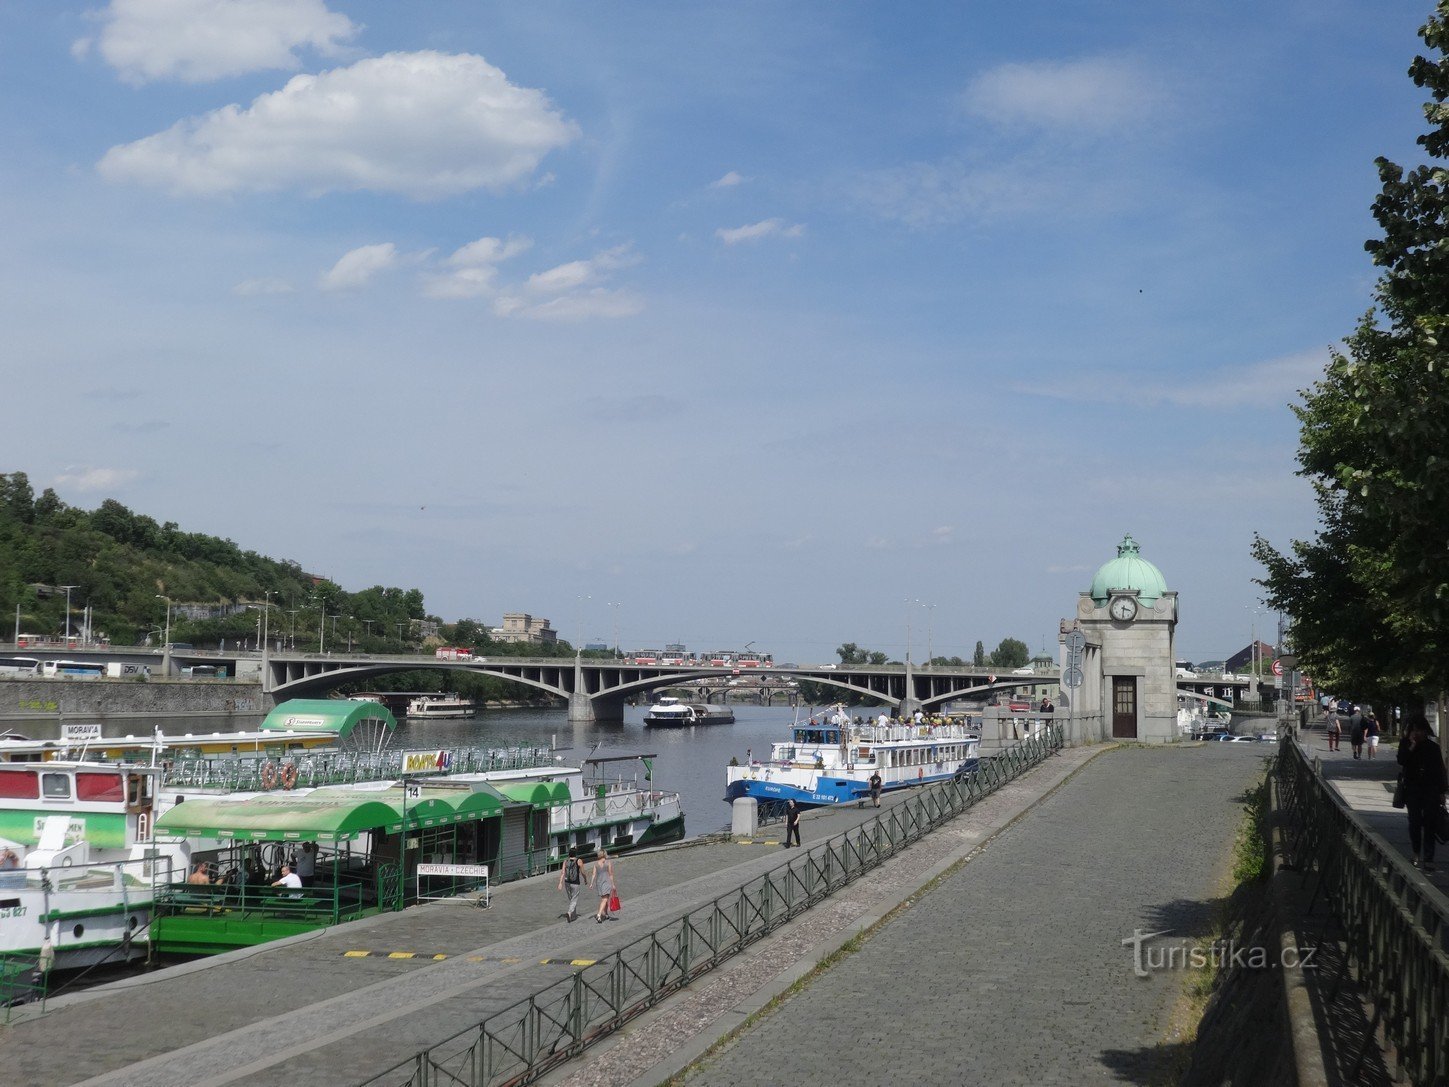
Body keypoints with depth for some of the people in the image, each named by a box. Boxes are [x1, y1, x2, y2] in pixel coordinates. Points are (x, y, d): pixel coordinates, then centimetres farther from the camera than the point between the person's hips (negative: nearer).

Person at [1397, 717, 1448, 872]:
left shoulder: (1433, 747, 3)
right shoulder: (1406, 744, 3)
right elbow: (1401, 761, -13)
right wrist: (1412, 747, -19)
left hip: (1431, 789, 0)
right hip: (1412, 789, 0)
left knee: (1430, 823, -6)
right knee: (1415, 822, 1)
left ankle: (1428, 858, -7)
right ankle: (1417, 854, 17)